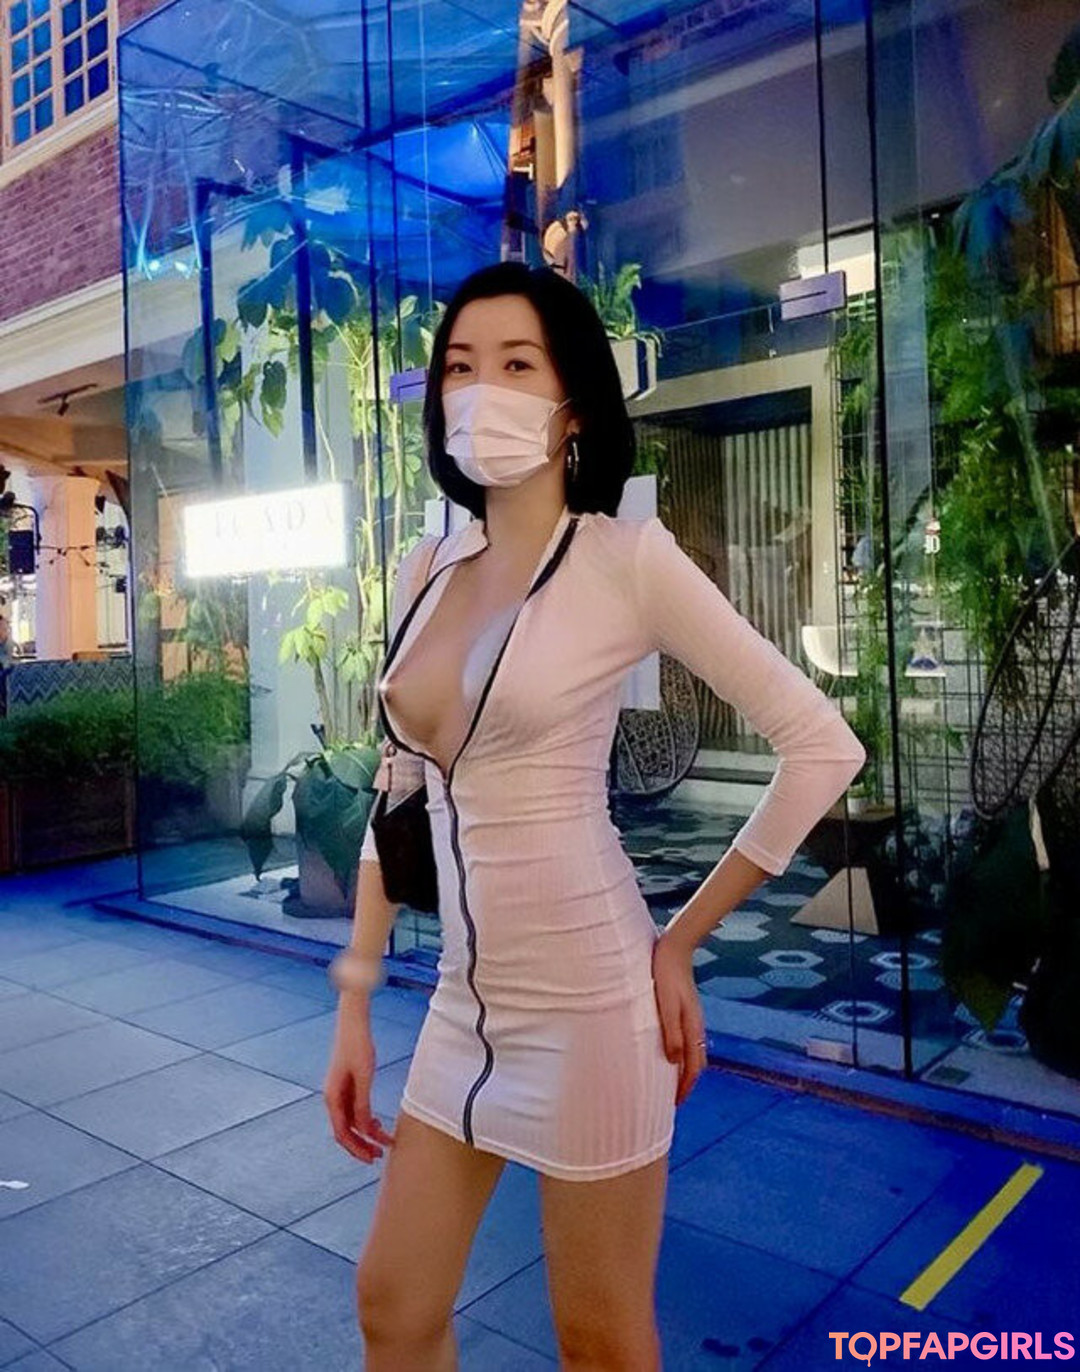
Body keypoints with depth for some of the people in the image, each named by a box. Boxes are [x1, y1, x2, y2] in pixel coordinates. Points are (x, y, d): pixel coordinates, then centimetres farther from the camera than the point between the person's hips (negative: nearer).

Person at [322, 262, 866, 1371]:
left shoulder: (625, 558, -12)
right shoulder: (425, 570, 5)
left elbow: (823, 748, -11)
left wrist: (680, 943, -7)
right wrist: (354, 1006, 10)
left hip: (587, 999, -5)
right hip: (463, 1001, 6)